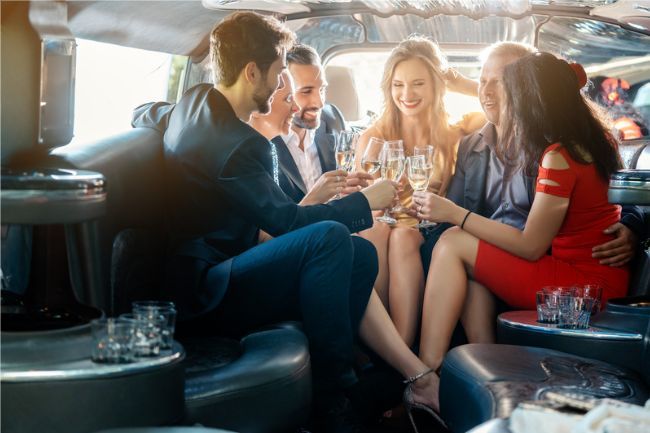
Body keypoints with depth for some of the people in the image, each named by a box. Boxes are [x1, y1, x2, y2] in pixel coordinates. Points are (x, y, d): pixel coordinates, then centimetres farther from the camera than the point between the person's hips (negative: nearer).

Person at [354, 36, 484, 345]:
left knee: (404, 237, -33)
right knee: (377, 229, -33)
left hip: (427, 234, 0)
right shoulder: (374, 137, 6)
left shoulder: (450, 133, 7)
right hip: (377, 234, 1)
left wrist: (458, 82, 2)